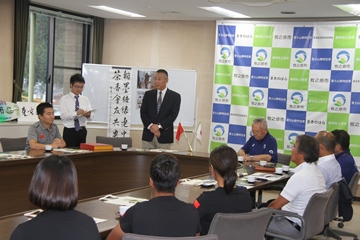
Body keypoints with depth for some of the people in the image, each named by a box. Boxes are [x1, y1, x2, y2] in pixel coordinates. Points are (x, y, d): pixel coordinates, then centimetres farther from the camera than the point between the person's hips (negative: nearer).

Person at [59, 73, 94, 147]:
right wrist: (76, 113, -30)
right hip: (69, 131, -4)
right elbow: (63, 115, -15)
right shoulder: (64, 99, -2)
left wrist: (88, 115, -24)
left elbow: (91, 115, 0)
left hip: (82, 131, 4)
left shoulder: (85, 99, 10)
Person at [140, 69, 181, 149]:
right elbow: (143, 112, 4)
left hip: (164, 136, -2)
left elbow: (173, 115, -6)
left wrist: (159, 126, -16)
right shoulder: (148, 94, 10)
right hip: (148, 135, 2)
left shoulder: (175, 96, 3)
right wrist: (150, 126, -13)